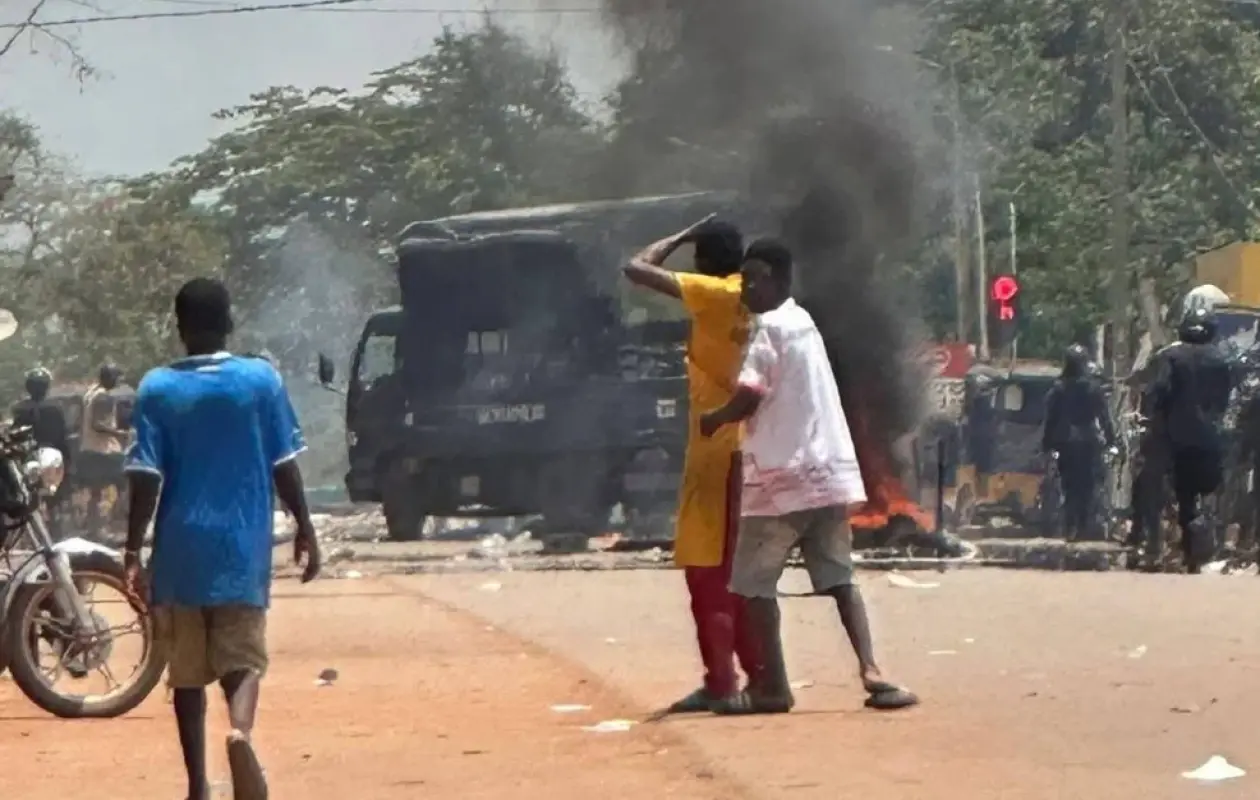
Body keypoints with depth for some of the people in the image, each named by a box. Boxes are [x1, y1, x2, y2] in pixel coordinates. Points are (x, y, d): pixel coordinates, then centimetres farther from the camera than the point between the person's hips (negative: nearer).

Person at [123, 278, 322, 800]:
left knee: (187, 669, 10)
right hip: (242, 549, 0)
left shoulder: (157, 388, -3)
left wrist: (133, 551, -4)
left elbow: (146, 478, -7)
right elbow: (284, 466, 1)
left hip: (179, 551, 0)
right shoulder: (262, 380, -1)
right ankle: (240, 732, -28)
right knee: (241, 658, 4)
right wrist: (305, 528, 11)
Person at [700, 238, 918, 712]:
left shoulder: (771, 328, -9)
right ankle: (871, 672, -10)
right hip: (827, 471, 8)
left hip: (781, 475, -8)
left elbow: (750, 396, -15)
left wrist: (712, 421, 2)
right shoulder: (803, 323, 19)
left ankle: (774, 685, 1)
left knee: (755, 583, 3)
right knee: (840, 578, 7)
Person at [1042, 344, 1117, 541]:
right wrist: (1110, 440, 4)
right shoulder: (1093, 388, -3)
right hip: (1088, 442, -1)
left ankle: (1070, 528, -1)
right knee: (1087, 486, 6)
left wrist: (1047, 445, 5)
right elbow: (1104, 416, -3)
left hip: (1066, 443, 1)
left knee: (1069, 486, 6)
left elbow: (1050, 419, 0)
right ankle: (1084, 528, 4)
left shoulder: (1058, 388, -1)